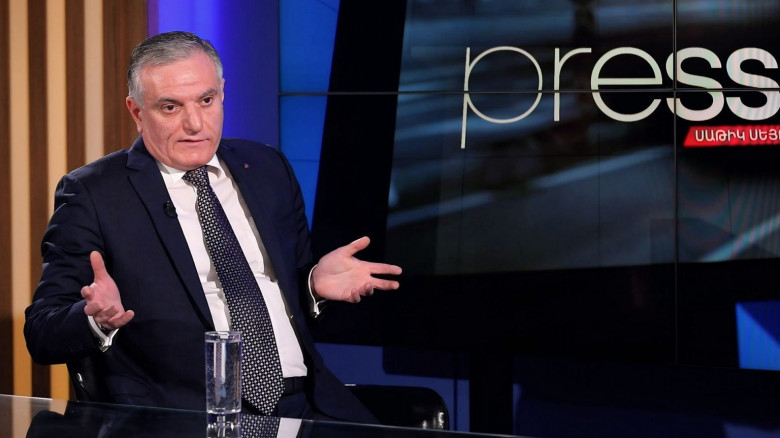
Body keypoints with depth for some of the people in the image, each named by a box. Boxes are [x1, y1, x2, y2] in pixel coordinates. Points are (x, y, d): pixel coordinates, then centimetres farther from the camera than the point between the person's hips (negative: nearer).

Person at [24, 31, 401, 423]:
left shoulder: (267, 169, 18)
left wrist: (316, 283, 3)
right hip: (184, 416, -3)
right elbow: (42, 335, 0)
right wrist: (97, 319, -21)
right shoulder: (93, 195, 4)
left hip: (304, 403, 3)